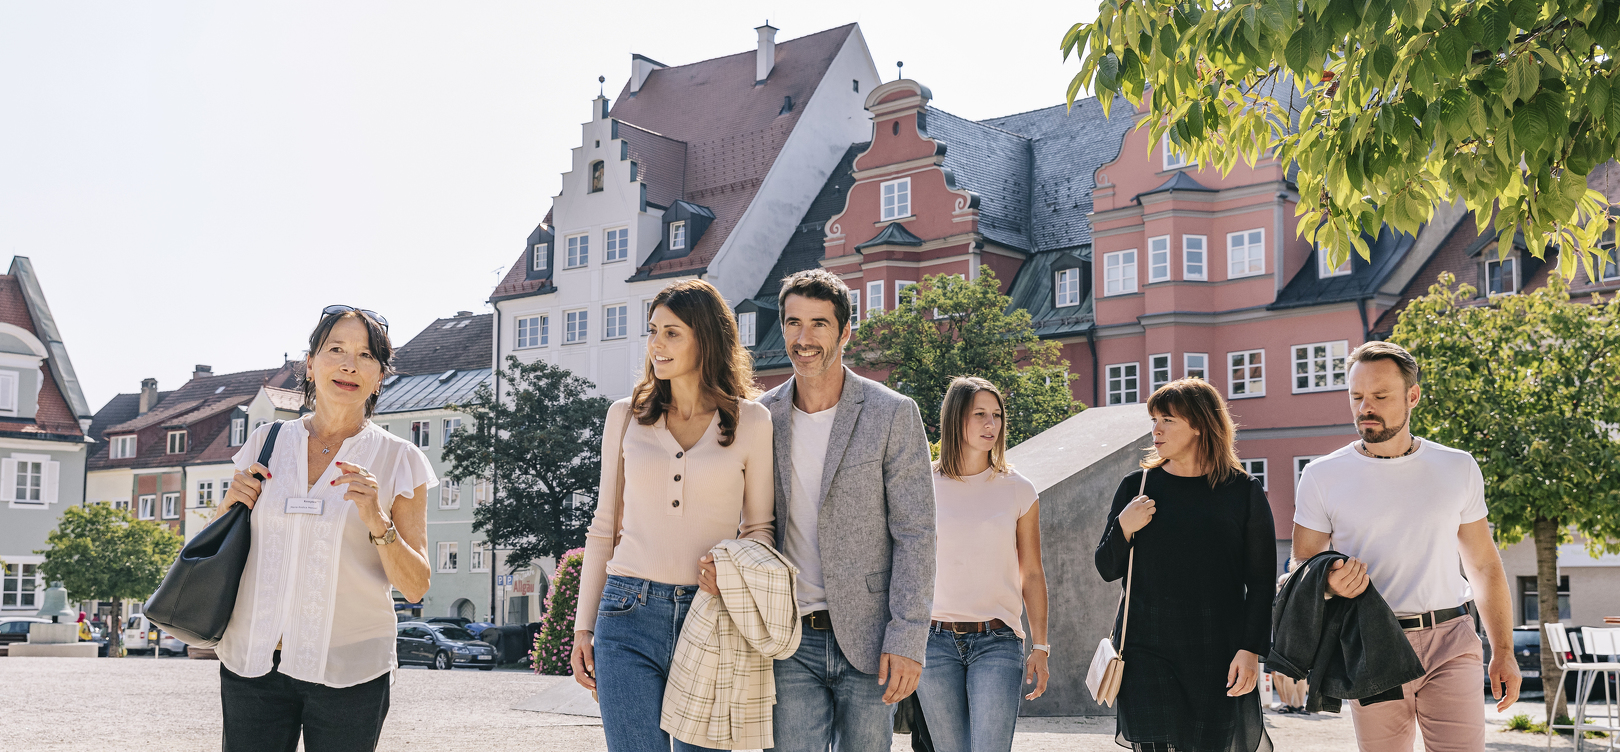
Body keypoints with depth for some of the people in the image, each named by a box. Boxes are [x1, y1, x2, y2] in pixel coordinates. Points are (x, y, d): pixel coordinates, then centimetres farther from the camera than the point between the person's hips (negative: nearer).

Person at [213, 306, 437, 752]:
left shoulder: (400, 461, 0)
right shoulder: (266, 444, 7)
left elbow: (415, 588, -2)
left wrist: (377, 522, -18)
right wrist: (231, 504, -2)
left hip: (348, 673, -2)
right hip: (253, 664, 2)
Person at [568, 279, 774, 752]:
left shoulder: (751, 422, 3)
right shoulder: (626, 416, 9)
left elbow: (760, 527, 10)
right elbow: (604, 528, 13)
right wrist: (583, 627, 8)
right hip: (629, 616, 1)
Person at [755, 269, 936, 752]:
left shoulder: (893, 414, -4)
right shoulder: (762, 417, 6)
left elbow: (915, 533, -6)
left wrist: (908, 640, -13)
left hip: (869, 639, -2)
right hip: (793, 642, 2)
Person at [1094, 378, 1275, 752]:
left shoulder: (1243, 492, 2)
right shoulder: (1137, 486, 6)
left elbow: (1261, 582, 3)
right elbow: (1108, 570, 11)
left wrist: (1251, 650, -6)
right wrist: (1124, 527, -8)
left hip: (1219, 657, -1)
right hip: (1147, 651, 1)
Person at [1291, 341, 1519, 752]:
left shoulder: (1458, 469, 9)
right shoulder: (1323, 476, 3)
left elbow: (1484, 565, 15)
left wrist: (1502, 650, 11)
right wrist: (1330, 582, -18)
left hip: (1450, 642, 1)